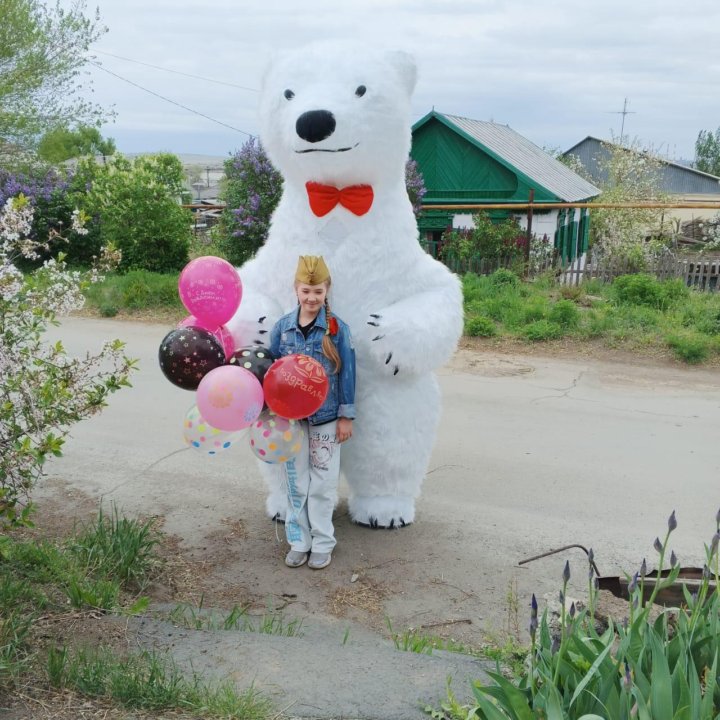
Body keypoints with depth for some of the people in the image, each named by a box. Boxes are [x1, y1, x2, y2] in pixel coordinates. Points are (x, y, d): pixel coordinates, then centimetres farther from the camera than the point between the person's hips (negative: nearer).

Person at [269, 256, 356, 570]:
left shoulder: (337, 328, -7)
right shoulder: (282, 327, -2)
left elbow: (346, 373, -4)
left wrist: (346, 416, -3)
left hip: (326, 418, -2)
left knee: (322, 483, 7)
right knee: (296, 482, 10)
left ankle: (322, 542, 21)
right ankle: (298, 541, 24)